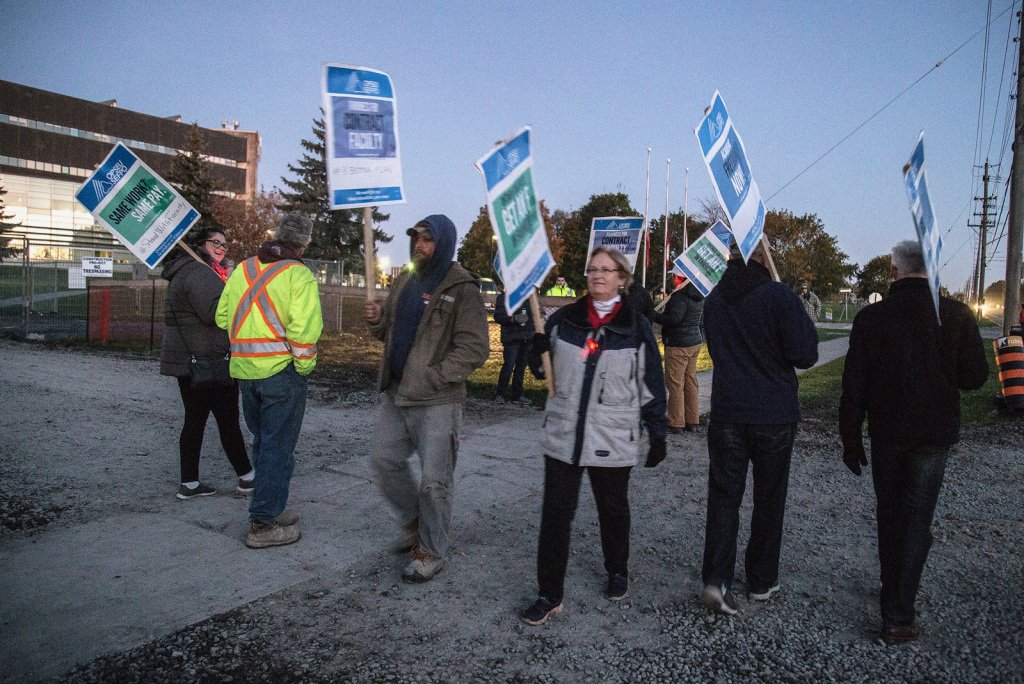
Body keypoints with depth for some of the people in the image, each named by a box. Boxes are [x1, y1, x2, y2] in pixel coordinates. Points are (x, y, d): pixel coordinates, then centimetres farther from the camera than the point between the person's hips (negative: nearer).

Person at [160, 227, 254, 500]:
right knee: (228, 419, 1)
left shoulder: (184, 271, 20)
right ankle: (247, 477, 12)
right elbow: (215, 312, -26)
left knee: (195, 420, 12)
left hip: (187, 361, 10)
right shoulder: (198, 272, -15)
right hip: (208, 362, -10)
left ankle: (189, 483, 15)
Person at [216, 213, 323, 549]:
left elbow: (223, 316, 12)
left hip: (244, 370, 7)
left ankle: (272, 507, 31)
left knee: (262, 443, 19)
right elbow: (304, 329, -20)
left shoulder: (243, 269, 10)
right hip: (281, 371, -7)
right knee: (278, 447, 3)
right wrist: (304, 366, -9)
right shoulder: (298, 274, -11)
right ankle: (263, 524, 8)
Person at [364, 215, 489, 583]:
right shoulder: (405, 283, 12)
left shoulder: (462, 289, -12)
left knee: (434, 479, 2)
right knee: (384, 462, 16)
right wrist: (377, 320, 0)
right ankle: (414, 522, 39)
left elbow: (474, 349, -17)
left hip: (437, 401, -8)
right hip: (395, 394, 8)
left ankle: (431, 551, 21)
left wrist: (432, 377, -21)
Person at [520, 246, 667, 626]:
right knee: (555, 515, 2)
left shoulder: (637, 327, -3)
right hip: (563, 435, 2)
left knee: (613, 509, 18)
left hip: (613, 439, -1)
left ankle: (617, 571, 43)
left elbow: (652, 384, 0)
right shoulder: (563, 319, 2)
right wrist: (533, 344, -10)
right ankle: (549, 595, 13)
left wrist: (657, 433, 0)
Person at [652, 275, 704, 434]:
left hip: (678, 344, -9)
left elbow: (674, 318, -27)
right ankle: (692, 422, 19)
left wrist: (654, 315, -17)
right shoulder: (699, 295, 11)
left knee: (675, 383, -4)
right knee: (690, 382, 13)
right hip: (695, 341, 9)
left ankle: (676, 424, -1)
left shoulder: (681, 295, -18)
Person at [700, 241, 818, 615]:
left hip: (727, 413, 3)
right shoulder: (779, 296, -12)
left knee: (724, 496, 6)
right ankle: (761, 580, 22)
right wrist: (804, 320, 4)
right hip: (775, 415, -2)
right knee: (769, 499, 12)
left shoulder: (713, 301, 4)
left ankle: (716, 578, -5)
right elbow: (805, 356, -12)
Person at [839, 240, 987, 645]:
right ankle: (898, 618, 4)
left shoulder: (871, 317, -7)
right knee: (916, 521, 4)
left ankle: (892, 592, 35)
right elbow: (975, 378, -3)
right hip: (934, 433, -1)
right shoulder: (956, 315, -8)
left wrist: (850, 439, 3)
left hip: (886, 433, 1)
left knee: (889, 515, 18)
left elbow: (854, 387, -5)